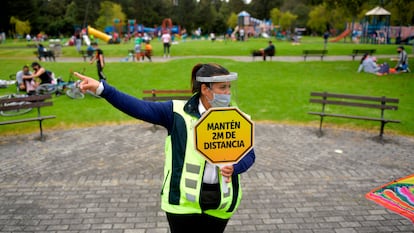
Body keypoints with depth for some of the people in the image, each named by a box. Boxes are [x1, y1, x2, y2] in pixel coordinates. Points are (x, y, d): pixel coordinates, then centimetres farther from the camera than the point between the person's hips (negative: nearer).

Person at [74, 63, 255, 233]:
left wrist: (234, 168, -18)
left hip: (219, 203, 3)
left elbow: (249, 155, 4)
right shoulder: (178, 112, -9)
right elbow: (139, 108, -15)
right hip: (184, 200, -2)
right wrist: (102, 88, -24)